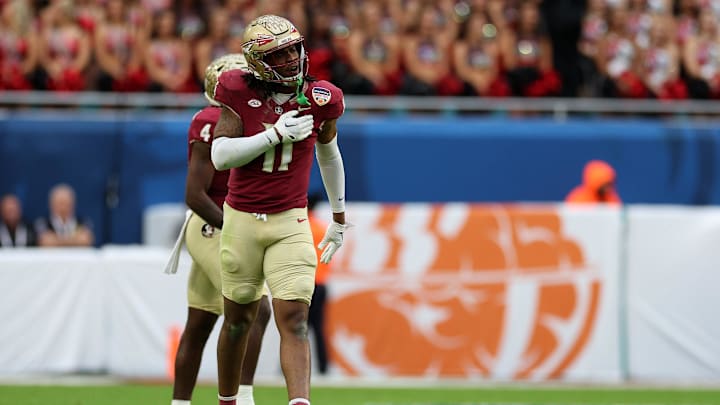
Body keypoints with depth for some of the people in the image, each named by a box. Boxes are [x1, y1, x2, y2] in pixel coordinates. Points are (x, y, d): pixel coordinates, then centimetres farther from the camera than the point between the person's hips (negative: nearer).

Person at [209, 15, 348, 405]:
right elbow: (221, 156, -14)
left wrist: (339, 218, 23)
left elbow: (328, 155, 16)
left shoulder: (319, 99, -2)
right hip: (241, 221, 0)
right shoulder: (240, 93, -7)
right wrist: (276, 134, -23)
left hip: (290, 223, 0)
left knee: (294, 320, -14)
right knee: (238, 319, 13)